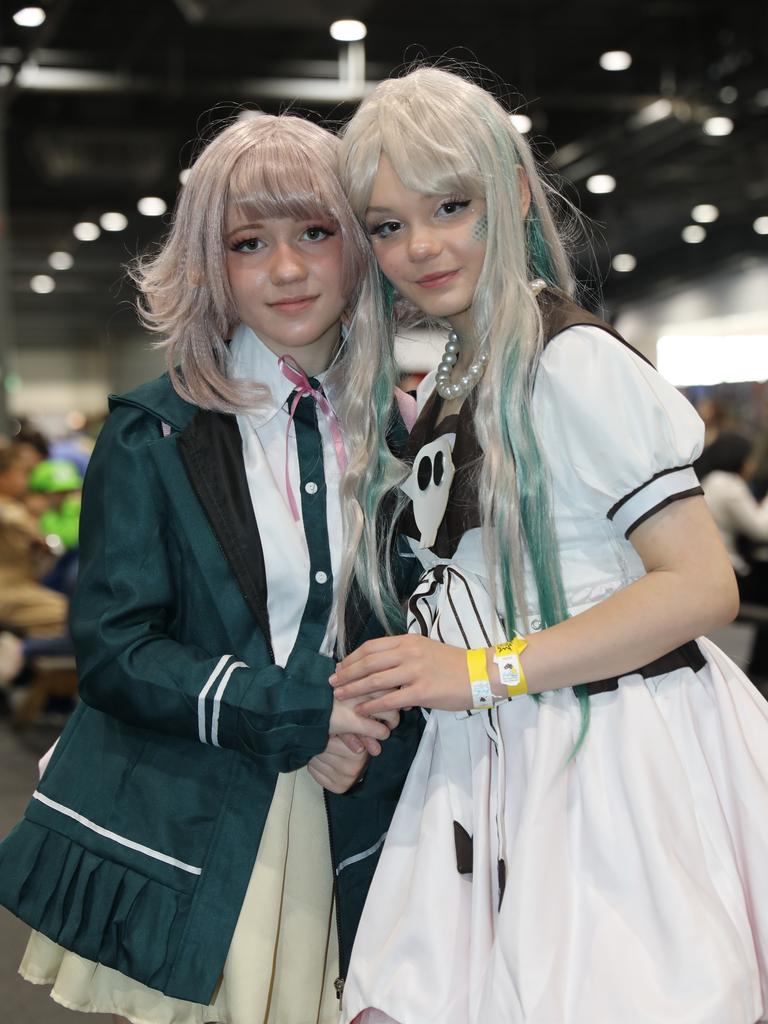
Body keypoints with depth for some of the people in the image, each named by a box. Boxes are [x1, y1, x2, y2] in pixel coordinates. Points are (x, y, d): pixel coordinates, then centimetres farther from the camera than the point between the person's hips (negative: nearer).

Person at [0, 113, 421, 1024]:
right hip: (184, 839, -2)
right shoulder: (156, 433, -4)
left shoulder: (399, 433, 5)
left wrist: (376, 724, -6)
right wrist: (290, 713, -16)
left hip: (347, 840, 3)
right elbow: (110, 648, -8)